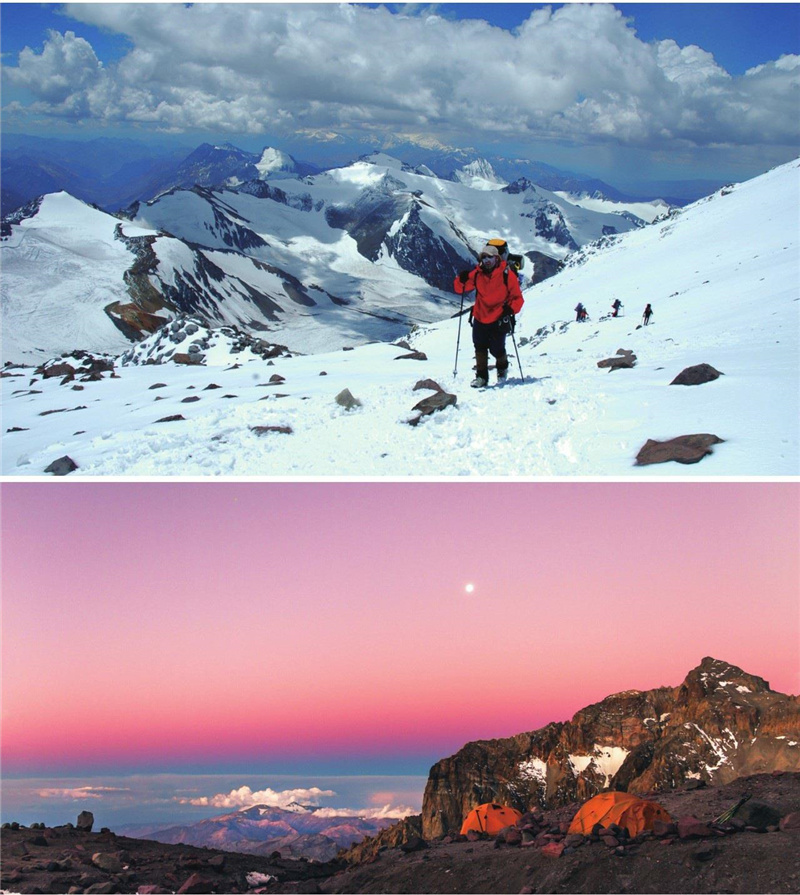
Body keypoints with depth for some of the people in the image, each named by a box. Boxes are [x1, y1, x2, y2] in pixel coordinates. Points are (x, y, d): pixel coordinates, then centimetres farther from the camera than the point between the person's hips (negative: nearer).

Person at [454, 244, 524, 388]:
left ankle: (502, 368, 33)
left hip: (499, 320, -3)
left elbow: (518, 298, -5)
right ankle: (481, 376, 14)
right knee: (480, 348, 2)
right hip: (480, 318, 3)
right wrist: (462, 280, -16)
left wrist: (511, 309, -23)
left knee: (497, 350, 2)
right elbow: (460, 289, 6)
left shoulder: (507, 274, -9)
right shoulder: (477, 273, 0)